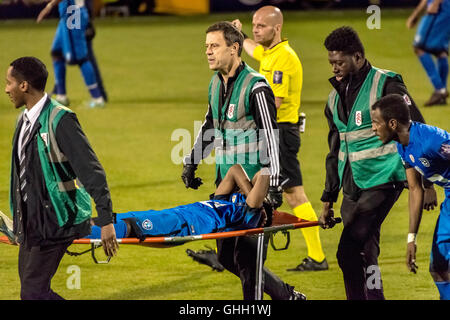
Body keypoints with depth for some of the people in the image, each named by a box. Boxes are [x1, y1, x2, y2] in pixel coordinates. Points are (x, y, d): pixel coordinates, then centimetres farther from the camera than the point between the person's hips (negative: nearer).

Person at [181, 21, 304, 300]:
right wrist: (191, 163, 22)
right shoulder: (216, 84, 11)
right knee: (227, 256, 10)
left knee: (247, 259, -8)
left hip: (254, 183, -8)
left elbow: (271, 135, -18)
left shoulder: (255, 86, -14)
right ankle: (287, 295, 24)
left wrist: (273, 182, -25)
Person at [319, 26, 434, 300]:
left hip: (383, 180, -7)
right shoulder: (336, 98, 14)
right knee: (364, 253, 6)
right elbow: (335, 152, 22)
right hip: (353, 188, 7)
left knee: (349, 252, -17)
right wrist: (328, 199, 19)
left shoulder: (386, 86, -8)